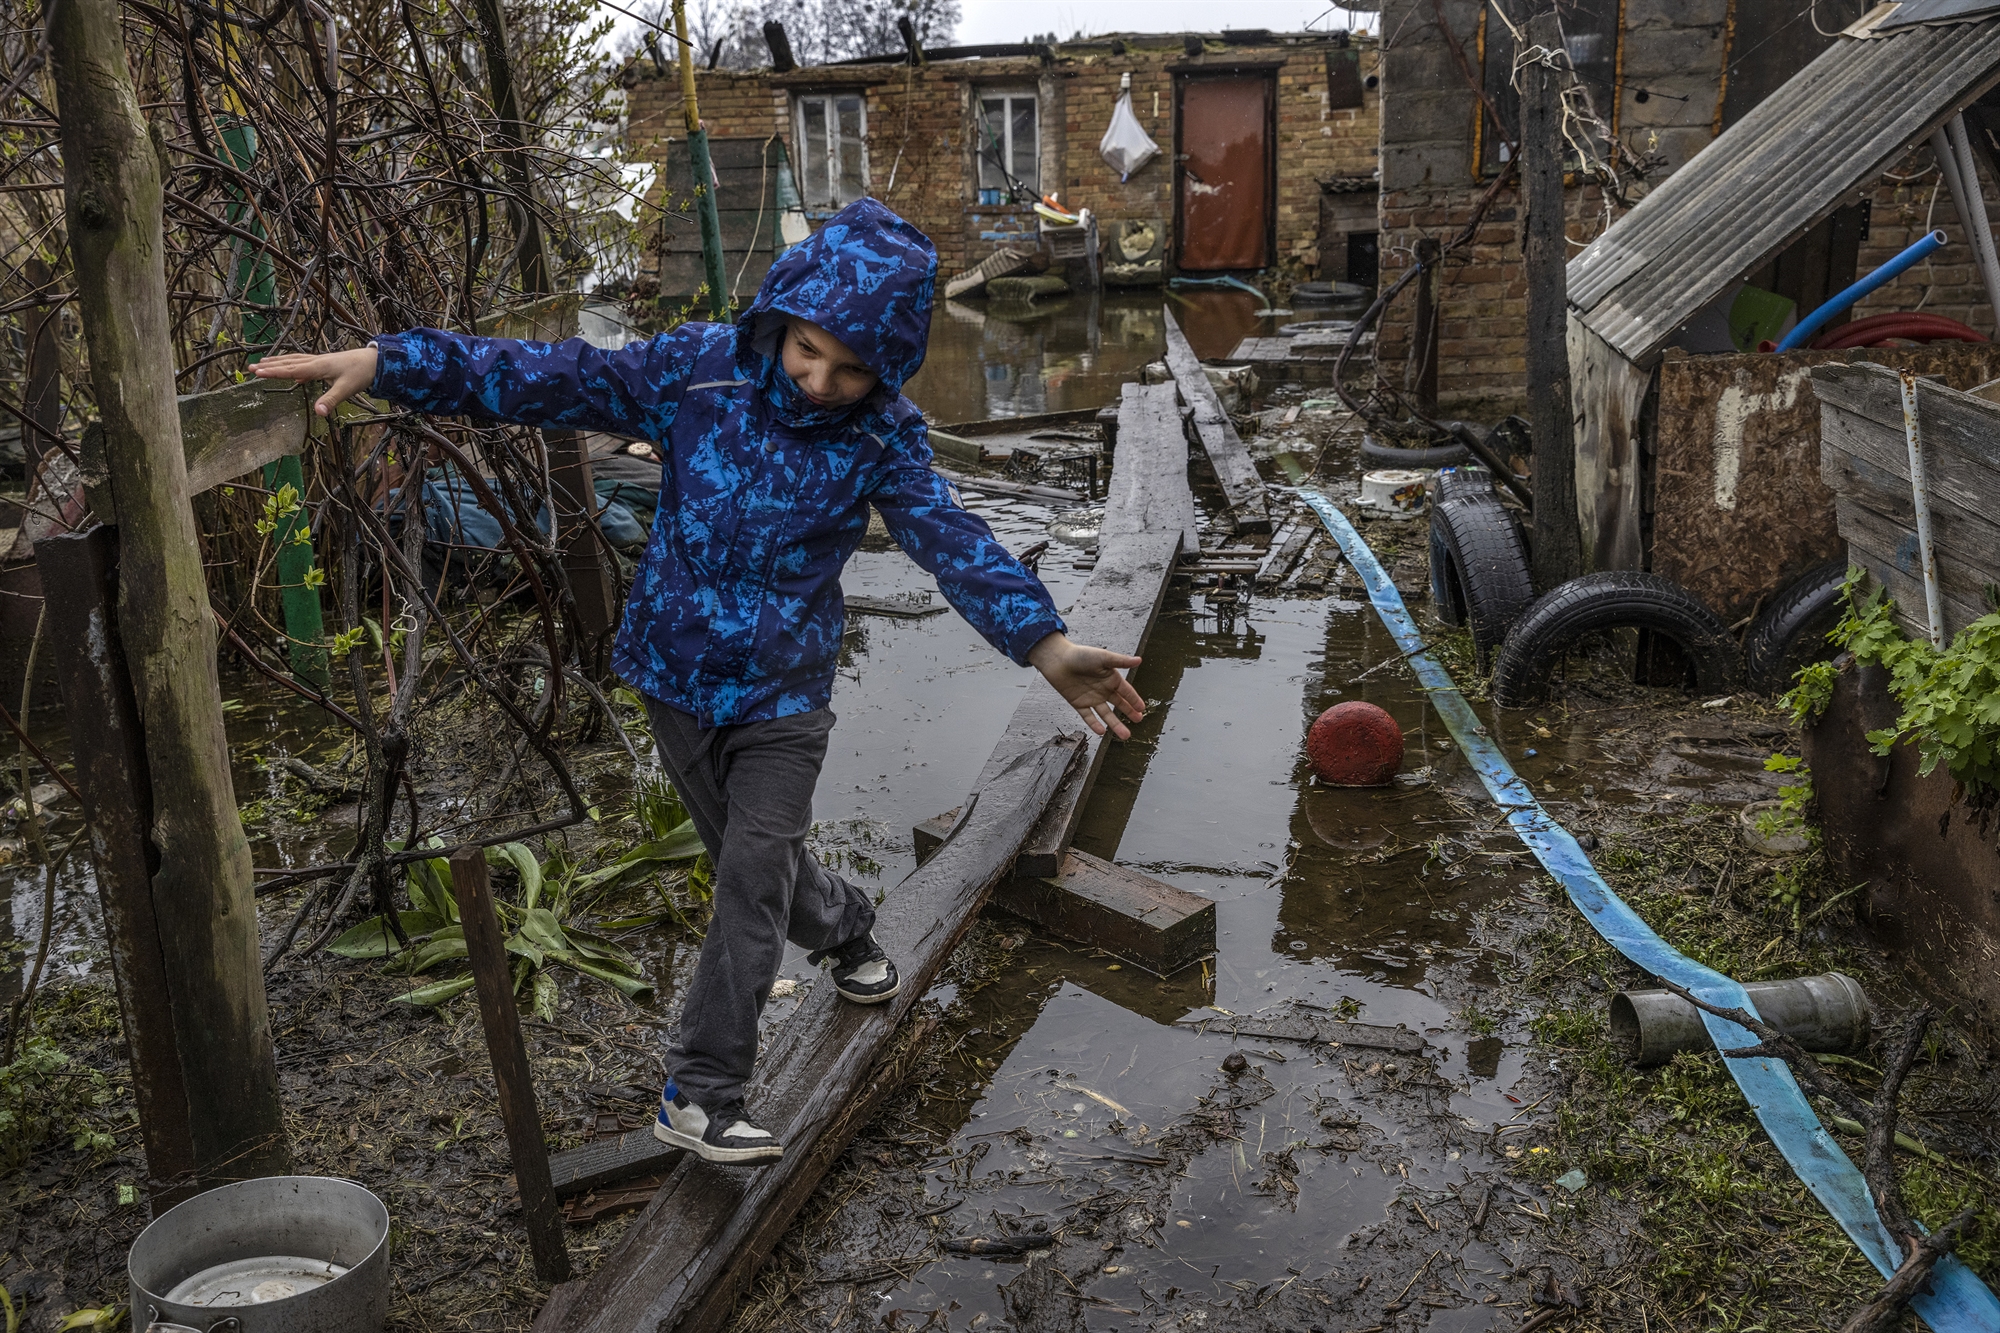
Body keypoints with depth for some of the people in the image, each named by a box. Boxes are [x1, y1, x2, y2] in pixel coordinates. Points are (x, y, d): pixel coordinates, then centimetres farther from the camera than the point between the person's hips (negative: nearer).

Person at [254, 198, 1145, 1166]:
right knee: (759, 867, 17)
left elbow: (952, 539, -26)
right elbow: (549, 381, -13)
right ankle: (846, 932, 47)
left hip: (782, 693, -2)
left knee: (754, 880, -8)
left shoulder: (879, 437, -13)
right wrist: (387, 361, -20)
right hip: (677, 674, 2)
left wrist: (1042, 643, -42)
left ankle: (700, 1095, 3)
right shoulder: (698, 371, -12)